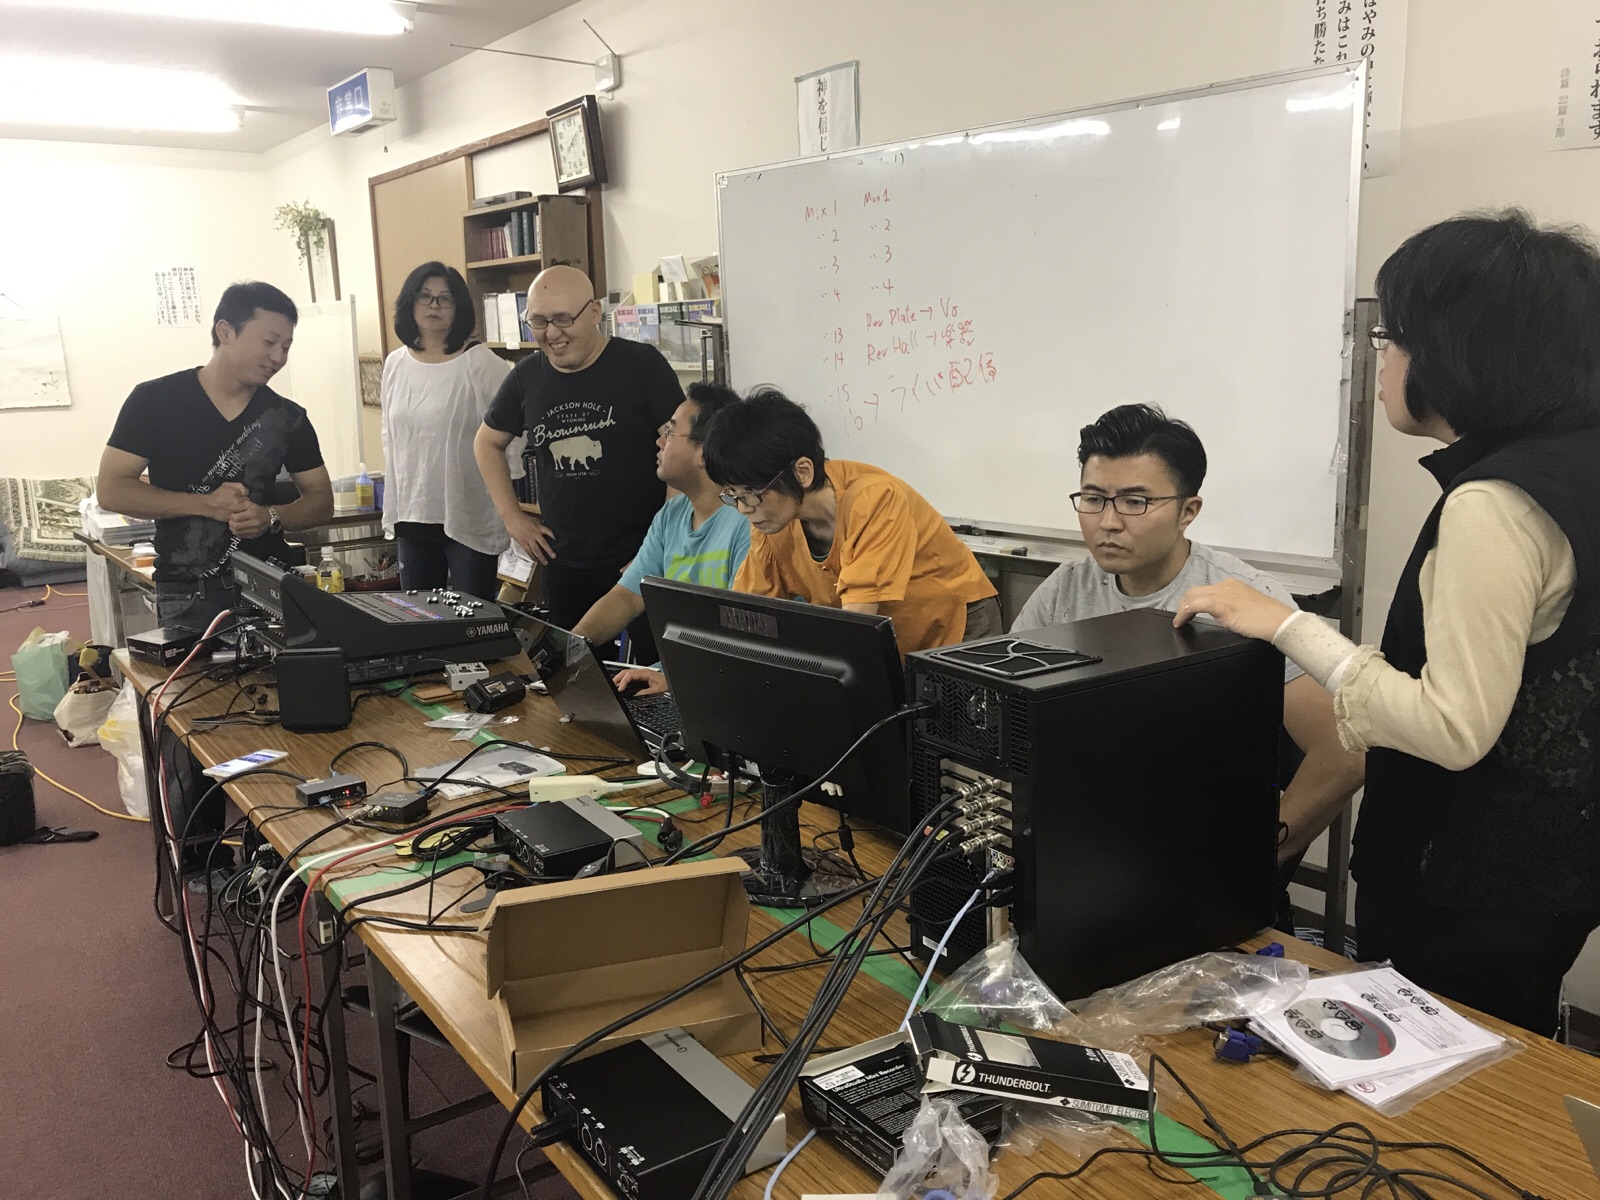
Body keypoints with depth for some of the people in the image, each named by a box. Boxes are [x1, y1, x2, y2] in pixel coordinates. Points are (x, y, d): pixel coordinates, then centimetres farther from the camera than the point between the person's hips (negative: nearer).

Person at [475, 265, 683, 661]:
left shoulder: (642, 365, -8)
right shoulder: (527, 376, 6)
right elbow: (487, 442, 22)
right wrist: (511, 515, 13)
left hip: (642, 556, -4)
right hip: (564, 565, 5)